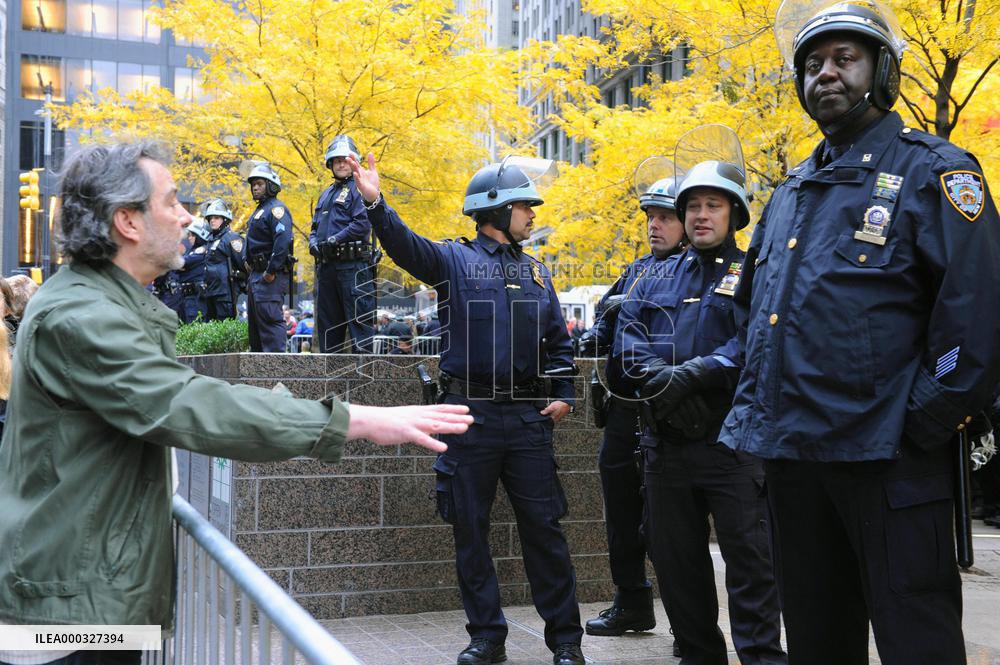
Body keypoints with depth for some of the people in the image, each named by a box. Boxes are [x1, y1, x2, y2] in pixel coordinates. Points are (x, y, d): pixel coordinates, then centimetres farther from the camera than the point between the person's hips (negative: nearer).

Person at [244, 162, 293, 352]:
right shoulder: (259, 211, 22)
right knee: (254, 320, 15)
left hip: (270, 276, -11)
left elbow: (283, 240, -24)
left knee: (270, 319, -15)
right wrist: (249, 262, 14)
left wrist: (271, 271, -25)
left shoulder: (276, 208, -11)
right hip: (257, 275, 11)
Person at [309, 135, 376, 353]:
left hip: (352, 265, -8)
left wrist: (336, 240, -18)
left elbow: (363, 223, -15)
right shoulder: (326, 194, 23)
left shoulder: (360, 189, -3)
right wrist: (313, 242, 3)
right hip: (326, 266, 9)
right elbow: (315, 226, 24)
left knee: (359, 318, -9)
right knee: (327, 321, 12)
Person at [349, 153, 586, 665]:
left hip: (527, 415, 2)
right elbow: (406, 247, -16)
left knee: (543, 527, 3)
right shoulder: (455, 259, 3)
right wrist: (375, 204, -32)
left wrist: (563, 394, 6)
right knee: (469, 529, 5)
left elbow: (558, 340, 19)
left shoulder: (535, 271, 16)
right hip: (470, 412, -2)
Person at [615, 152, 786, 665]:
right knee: (674, 556, 12)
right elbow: (630, 338, 4)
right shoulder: (656, 278, 16)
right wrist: (659, 379, -15)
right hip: (665, 442, 5)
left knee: (750, 556, -4)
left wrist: (693, 374, -22)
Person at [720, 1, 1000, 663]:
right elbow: (751, 305, 25)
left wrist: (922, 427, -16)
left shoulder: (932, 172, -4)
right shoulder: (790, 194, 17)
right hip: (792, 455, 7)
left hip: (886, 458, -6)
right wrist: (760, 412, 14)